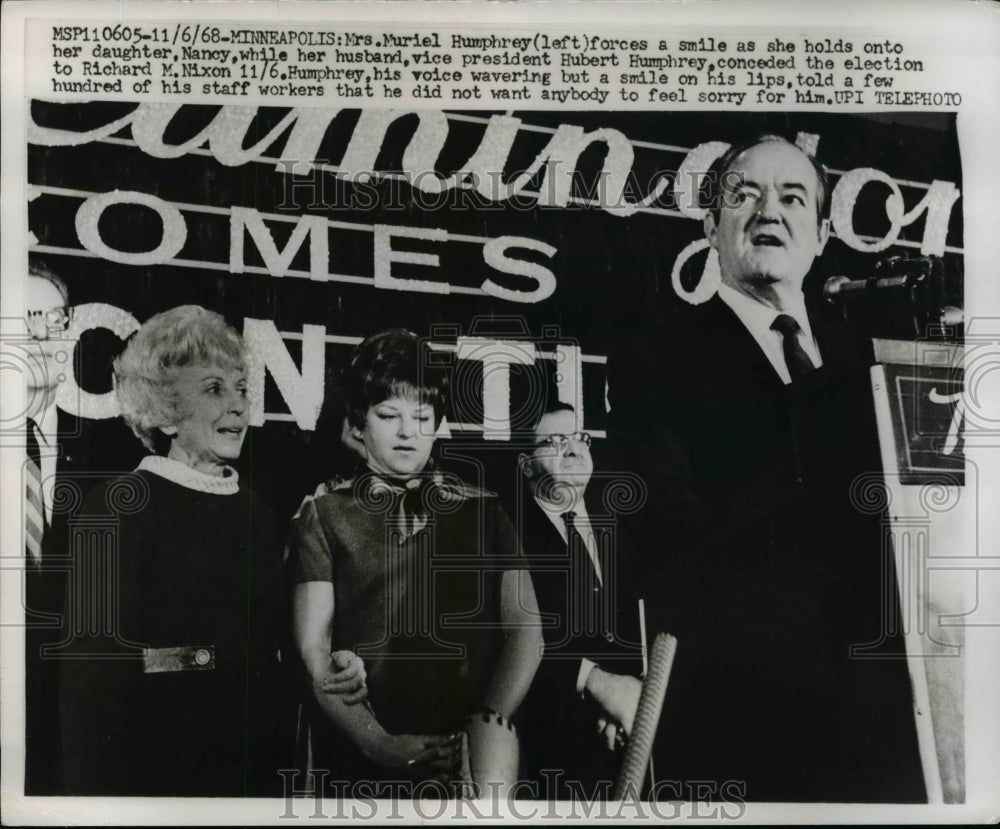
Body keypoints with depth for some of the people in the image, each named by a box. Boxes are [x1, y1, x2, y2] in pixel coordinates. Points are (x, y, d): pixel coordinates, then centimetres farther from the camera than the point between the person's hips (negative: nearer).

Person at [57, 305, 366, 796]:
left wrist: (332, 673, -1)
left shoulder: (254, 513, 9)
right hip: (162, 770, -6)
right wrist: (99, 793, -19)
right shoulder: (118, 507, -10)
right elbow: (92, 674, -14)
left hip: (262, 769, 6)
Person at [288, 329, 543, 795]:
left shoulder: (484, 511, 9)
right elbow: (313, 650, -3)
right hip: (360, 766, -1)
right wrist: (377, 741, -16)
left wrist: (491, 724, -12)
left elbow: (525, 630, 3)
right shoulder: (324, 517, 4)